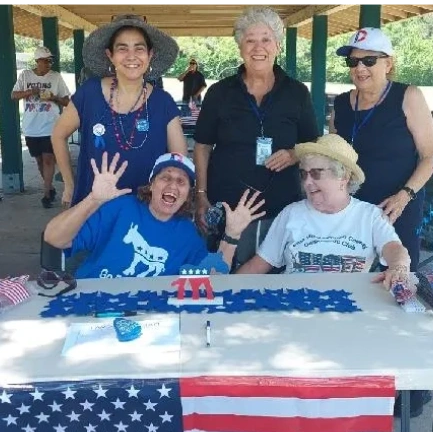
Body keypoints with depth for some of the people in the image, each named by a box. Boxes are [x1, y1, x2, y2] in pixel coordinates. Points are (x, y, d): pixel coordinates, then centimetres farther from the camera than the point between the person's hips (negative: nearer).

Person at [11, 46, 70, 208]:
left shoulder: (56, 77, 1)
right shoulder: (25, 75, 4)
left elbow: (67, 101, 4)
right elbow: (13, 95, 3)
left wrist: (54, 98, -17)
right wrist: (29, 92, -14)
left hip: (50, 126, -3)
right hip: (31, 127, 3)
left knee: (48, 159, -8)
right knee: (40, 160, 12)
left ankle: (46, 194, -2)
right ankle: (50, 188, 29)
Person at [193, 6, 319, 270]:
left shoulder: (297, 93, 3)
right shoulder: (220, 92, 2)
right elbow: (203, 146, 6)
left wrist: (294, 155, -11)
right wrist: (202, 196, 0)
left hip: (282, 208, 1)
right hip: (227, 207, 0)